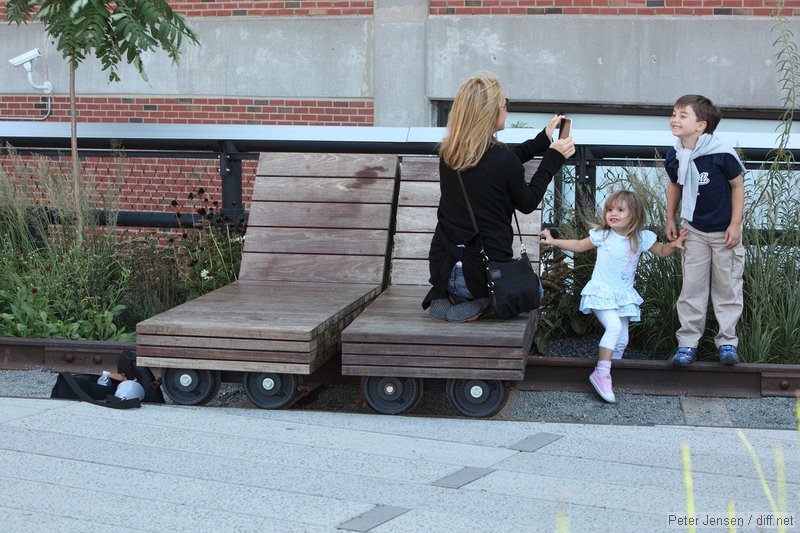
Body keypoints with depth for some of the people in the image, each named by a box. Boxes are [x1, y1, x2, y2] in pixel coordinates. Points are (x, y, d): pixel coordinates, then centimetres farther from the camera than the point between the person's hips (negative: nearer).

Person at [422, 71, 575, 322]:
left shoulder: (448, 154, -2)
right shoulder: (504, 161, -19)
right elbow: (527, 203, 0)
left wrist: (543, 139, 24)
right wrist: (553, 158, 8)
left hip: (442, 269, 5)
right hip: (487, 272, -5)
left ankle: (446, 297, 9)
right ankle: (478, 303, -3)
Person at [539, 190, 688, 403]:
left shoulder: (642, 238, -1)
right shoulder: (602, 235, -5)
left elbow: (662, 252, 11)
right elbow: (579, 245, 11)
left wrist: (674, 244, -8)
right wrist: (553, 241, 9)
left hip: (624, 296, 4)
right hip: (601, 293, -4)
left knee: (622, 341, 3)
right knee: (614, 326, -27)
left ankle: (607, 376, 17)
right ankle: (601, 373, -26)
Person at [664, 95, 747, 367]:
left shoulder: (722, 154, -23)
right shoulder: (673, 157, -8)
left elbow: (738, 186, -11)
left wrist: (735, 225, -12)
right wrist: (670, 219, 12)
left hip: (724, 231, -4)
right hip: (694, 229, 4)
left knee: (727, 287, 5)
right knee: (692, 286, 5)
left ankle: (727, 342, 15)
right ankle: (687, 342, 10)